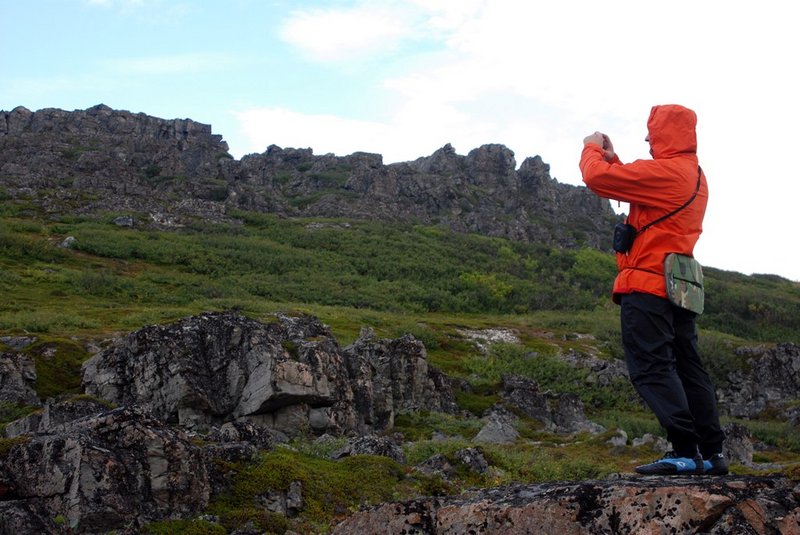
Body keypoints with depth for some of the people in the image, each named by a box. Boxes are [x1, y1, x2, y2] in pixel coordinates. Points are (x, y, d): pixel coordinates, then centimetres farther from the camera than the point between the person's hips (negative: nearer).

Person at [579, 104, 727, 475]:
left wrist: (592, 149, 6)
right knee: (687, 367, 11)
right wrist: (611, 158, 22)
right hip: (678, 286, 10)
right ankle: (712, 453, 12)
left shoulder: (664, 171, -13)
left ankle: (686, 452, -16)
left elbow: (597, 179, -13)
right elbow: (637, 191, 26)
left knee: (652, 368, -10)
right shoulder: (694, 175, 18)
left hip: (647, 285, -10)